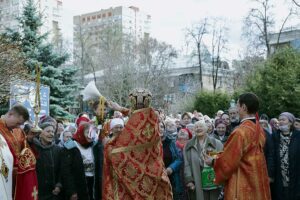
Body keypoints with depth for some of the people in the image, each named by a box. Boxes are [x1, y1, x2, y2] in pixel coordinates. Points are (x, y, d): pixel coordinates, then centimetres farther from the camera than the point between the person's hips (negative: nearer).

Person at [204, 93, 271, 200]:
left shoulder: (240, 132, -20)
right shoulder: (259, 130, 4)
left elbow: (228, 161, -15)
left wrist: (213, 161, 4)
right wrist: (220, 155, 21)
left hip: (243, 186, -8)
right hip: (257, 182, 8)